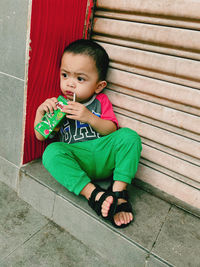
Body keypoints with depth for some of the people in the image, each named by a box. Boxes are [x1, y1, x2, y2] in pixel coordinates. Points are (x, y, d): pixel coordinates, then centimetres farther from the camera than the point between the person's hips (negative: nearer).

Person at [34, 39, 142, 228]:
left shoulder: (101, 101, 11)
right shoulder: (58, 104, 12)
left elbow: (112, 130, -1)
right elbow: (41, 136, 10)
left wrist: (90, 117, -17)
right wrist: (40, 111, -6)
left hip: (104, 156, 1)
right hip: (75, 160, 0)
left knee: (129, 135, -22)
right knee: (51, 152, -29)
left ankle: (118, 191, -21)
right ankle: (93, 194, -32)